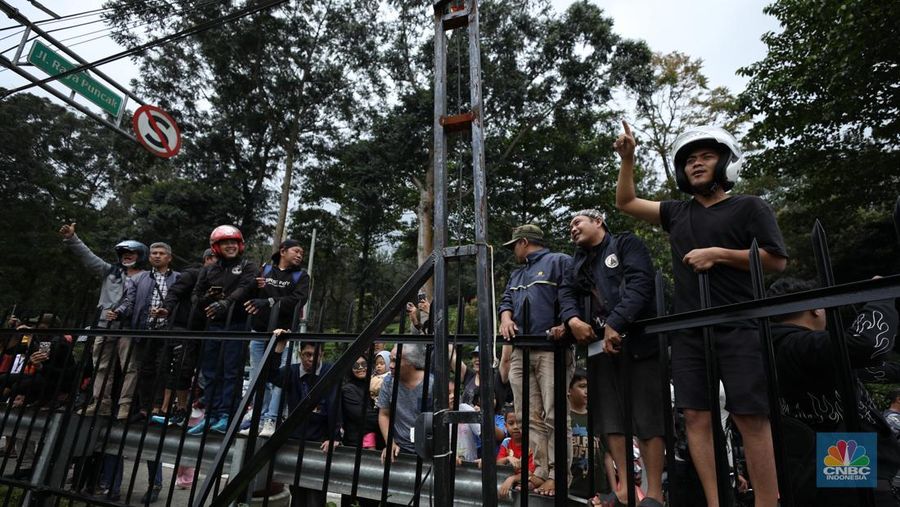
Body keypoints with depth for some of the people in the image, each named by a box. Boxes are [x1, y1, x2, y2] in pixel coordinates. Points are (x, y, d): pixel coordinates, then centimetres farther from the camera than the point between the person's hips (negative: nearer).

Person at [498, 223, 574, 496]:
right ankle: (542, 471, 13)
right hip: (521, 353, 7)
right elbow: (506, 300, 21)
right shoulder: (516, 275, 28)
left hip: (552, 350, -7)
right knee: (530, 418, 5)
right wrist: (506, 318, -1)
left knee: (554, 417, -5)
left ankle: (556, 476, 2)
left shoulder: (559, 262, 4)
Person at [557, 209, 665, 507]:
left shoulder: (627, 244, 3)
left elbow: (639, 284, -13)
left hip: (637, 341, -6)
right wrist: (573, 319, -11)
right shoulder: (579, 261, 22)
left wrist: (616, 323, -23)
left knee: (646, 417, -3)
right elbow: (567, 291, 10)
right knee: (610, 417, 6)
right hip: (600, 344, 6)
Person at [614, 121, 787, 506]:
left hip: (738, 328, -4)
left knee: (751, 417, -4)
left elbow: (777, 260, 0)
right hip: (688, 332, 4)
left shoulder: (749, 207, 6)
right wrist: (627, 160, 13)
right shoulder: (677, 212, 17)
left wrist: (719, 254, -10)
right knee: (696, 416, 1)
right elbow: (626, 203, 22)